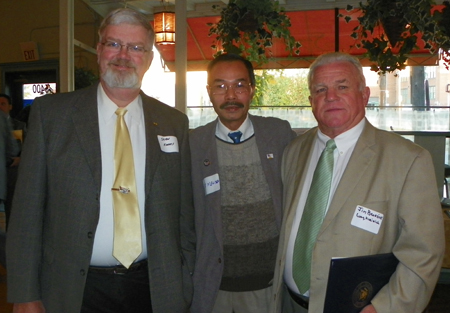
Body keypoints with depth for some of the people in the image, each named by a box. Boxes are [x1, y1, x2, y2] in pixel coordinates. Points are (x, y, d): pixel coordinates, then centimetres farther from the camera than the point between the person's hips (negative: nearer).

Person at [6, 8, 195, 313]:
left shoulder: (174, 123, 3)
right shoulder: (50, 112, -3)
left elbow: (185, 213, 5)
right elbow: (27, 208, -4)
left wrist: (183, 287, 5)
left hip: (154, 288, 2)